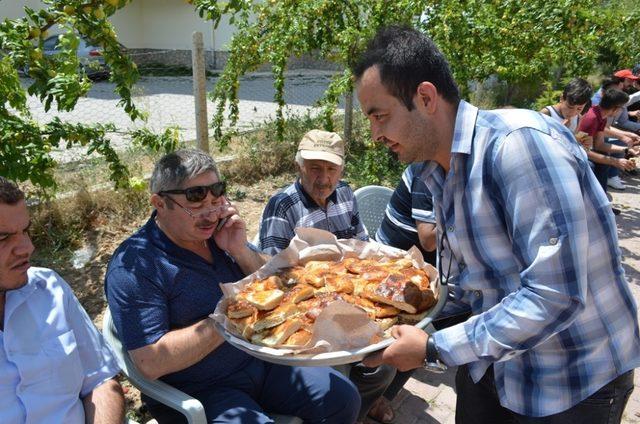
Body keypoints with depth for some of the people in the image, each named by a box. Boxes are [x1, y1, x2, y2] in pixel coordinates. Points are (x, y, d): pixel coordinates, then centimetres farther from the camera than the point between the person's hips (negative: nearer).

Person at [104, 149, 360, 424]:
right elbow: (150, 364, -24)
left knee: (343, 399, 2)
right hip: (199, 392, -5)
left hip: (260, 362, 6)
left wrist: (242, 253, -14)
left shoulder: (221, 233, 1)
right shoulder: (133, 266, -17)